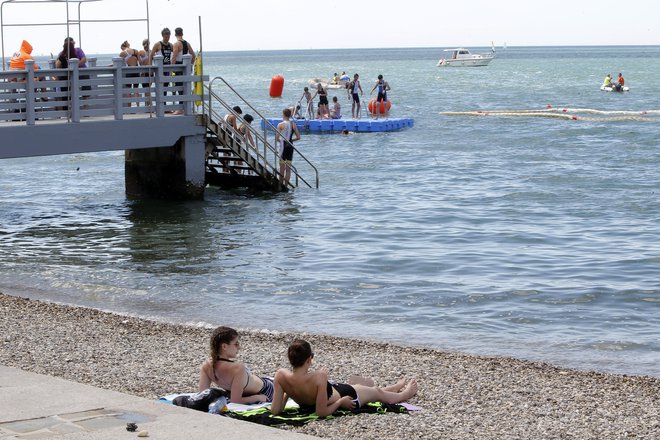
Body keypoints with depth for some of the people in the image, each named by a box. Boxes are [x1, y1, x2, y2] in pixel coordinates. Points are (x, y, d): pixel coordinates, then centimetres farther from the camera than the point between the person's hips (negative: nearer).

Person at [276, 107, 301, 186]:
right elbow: (298, 137, 3)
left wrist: (279, 140, 9)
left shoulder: (280, 125, -10)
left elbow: (277, 138, -12)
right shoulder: (293, 124, 3)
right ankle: (286, 185, 7)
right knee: (288, 168, 7)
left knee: (282, 167, 4)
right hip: (290, 146, 4)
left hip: (283, 146, -4)